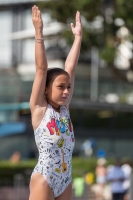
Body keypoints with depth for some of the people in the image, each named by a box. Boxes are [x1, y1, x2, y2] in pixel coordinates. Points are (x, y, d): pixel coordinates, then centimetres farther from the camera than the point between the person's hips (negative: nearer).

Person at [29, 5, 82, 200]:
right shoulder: (39, 109, -3)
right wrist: (39, 33, -13)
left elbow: (70, 68, 11)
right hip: (44, 179, -6)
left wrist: (78, 36, 12)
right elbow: (41, 69, -8)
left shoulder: (64, 108, 9)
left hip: (65, 180, 6)